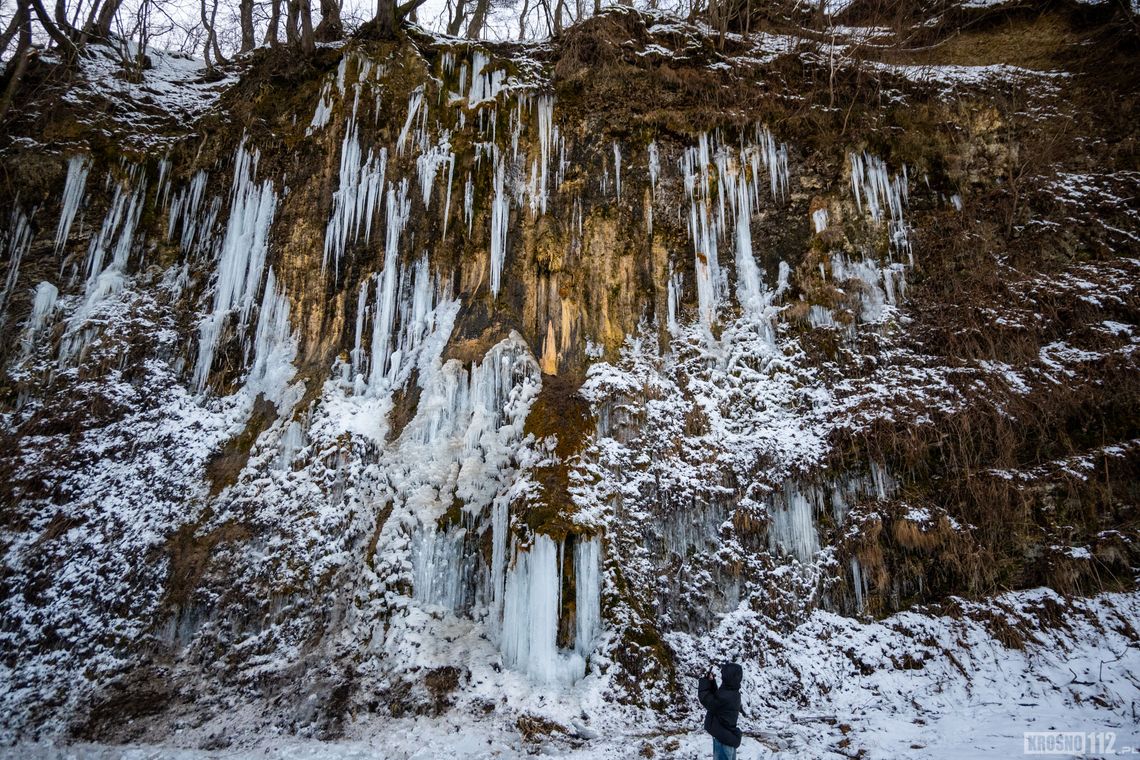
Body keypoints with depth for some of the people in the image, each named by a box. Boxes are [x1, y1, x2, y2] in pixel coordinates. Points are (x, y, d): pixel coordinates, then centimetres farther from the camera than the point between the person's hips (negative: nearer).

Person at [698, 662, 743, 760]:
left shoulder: (725, 697, -30)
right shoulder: (733, 693, 0)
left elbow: (704, 698, -20)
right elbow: (715, 697, 12)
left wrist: (704, 680, -8)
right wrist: (711, 681, 0)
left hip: (723, 739, -9)